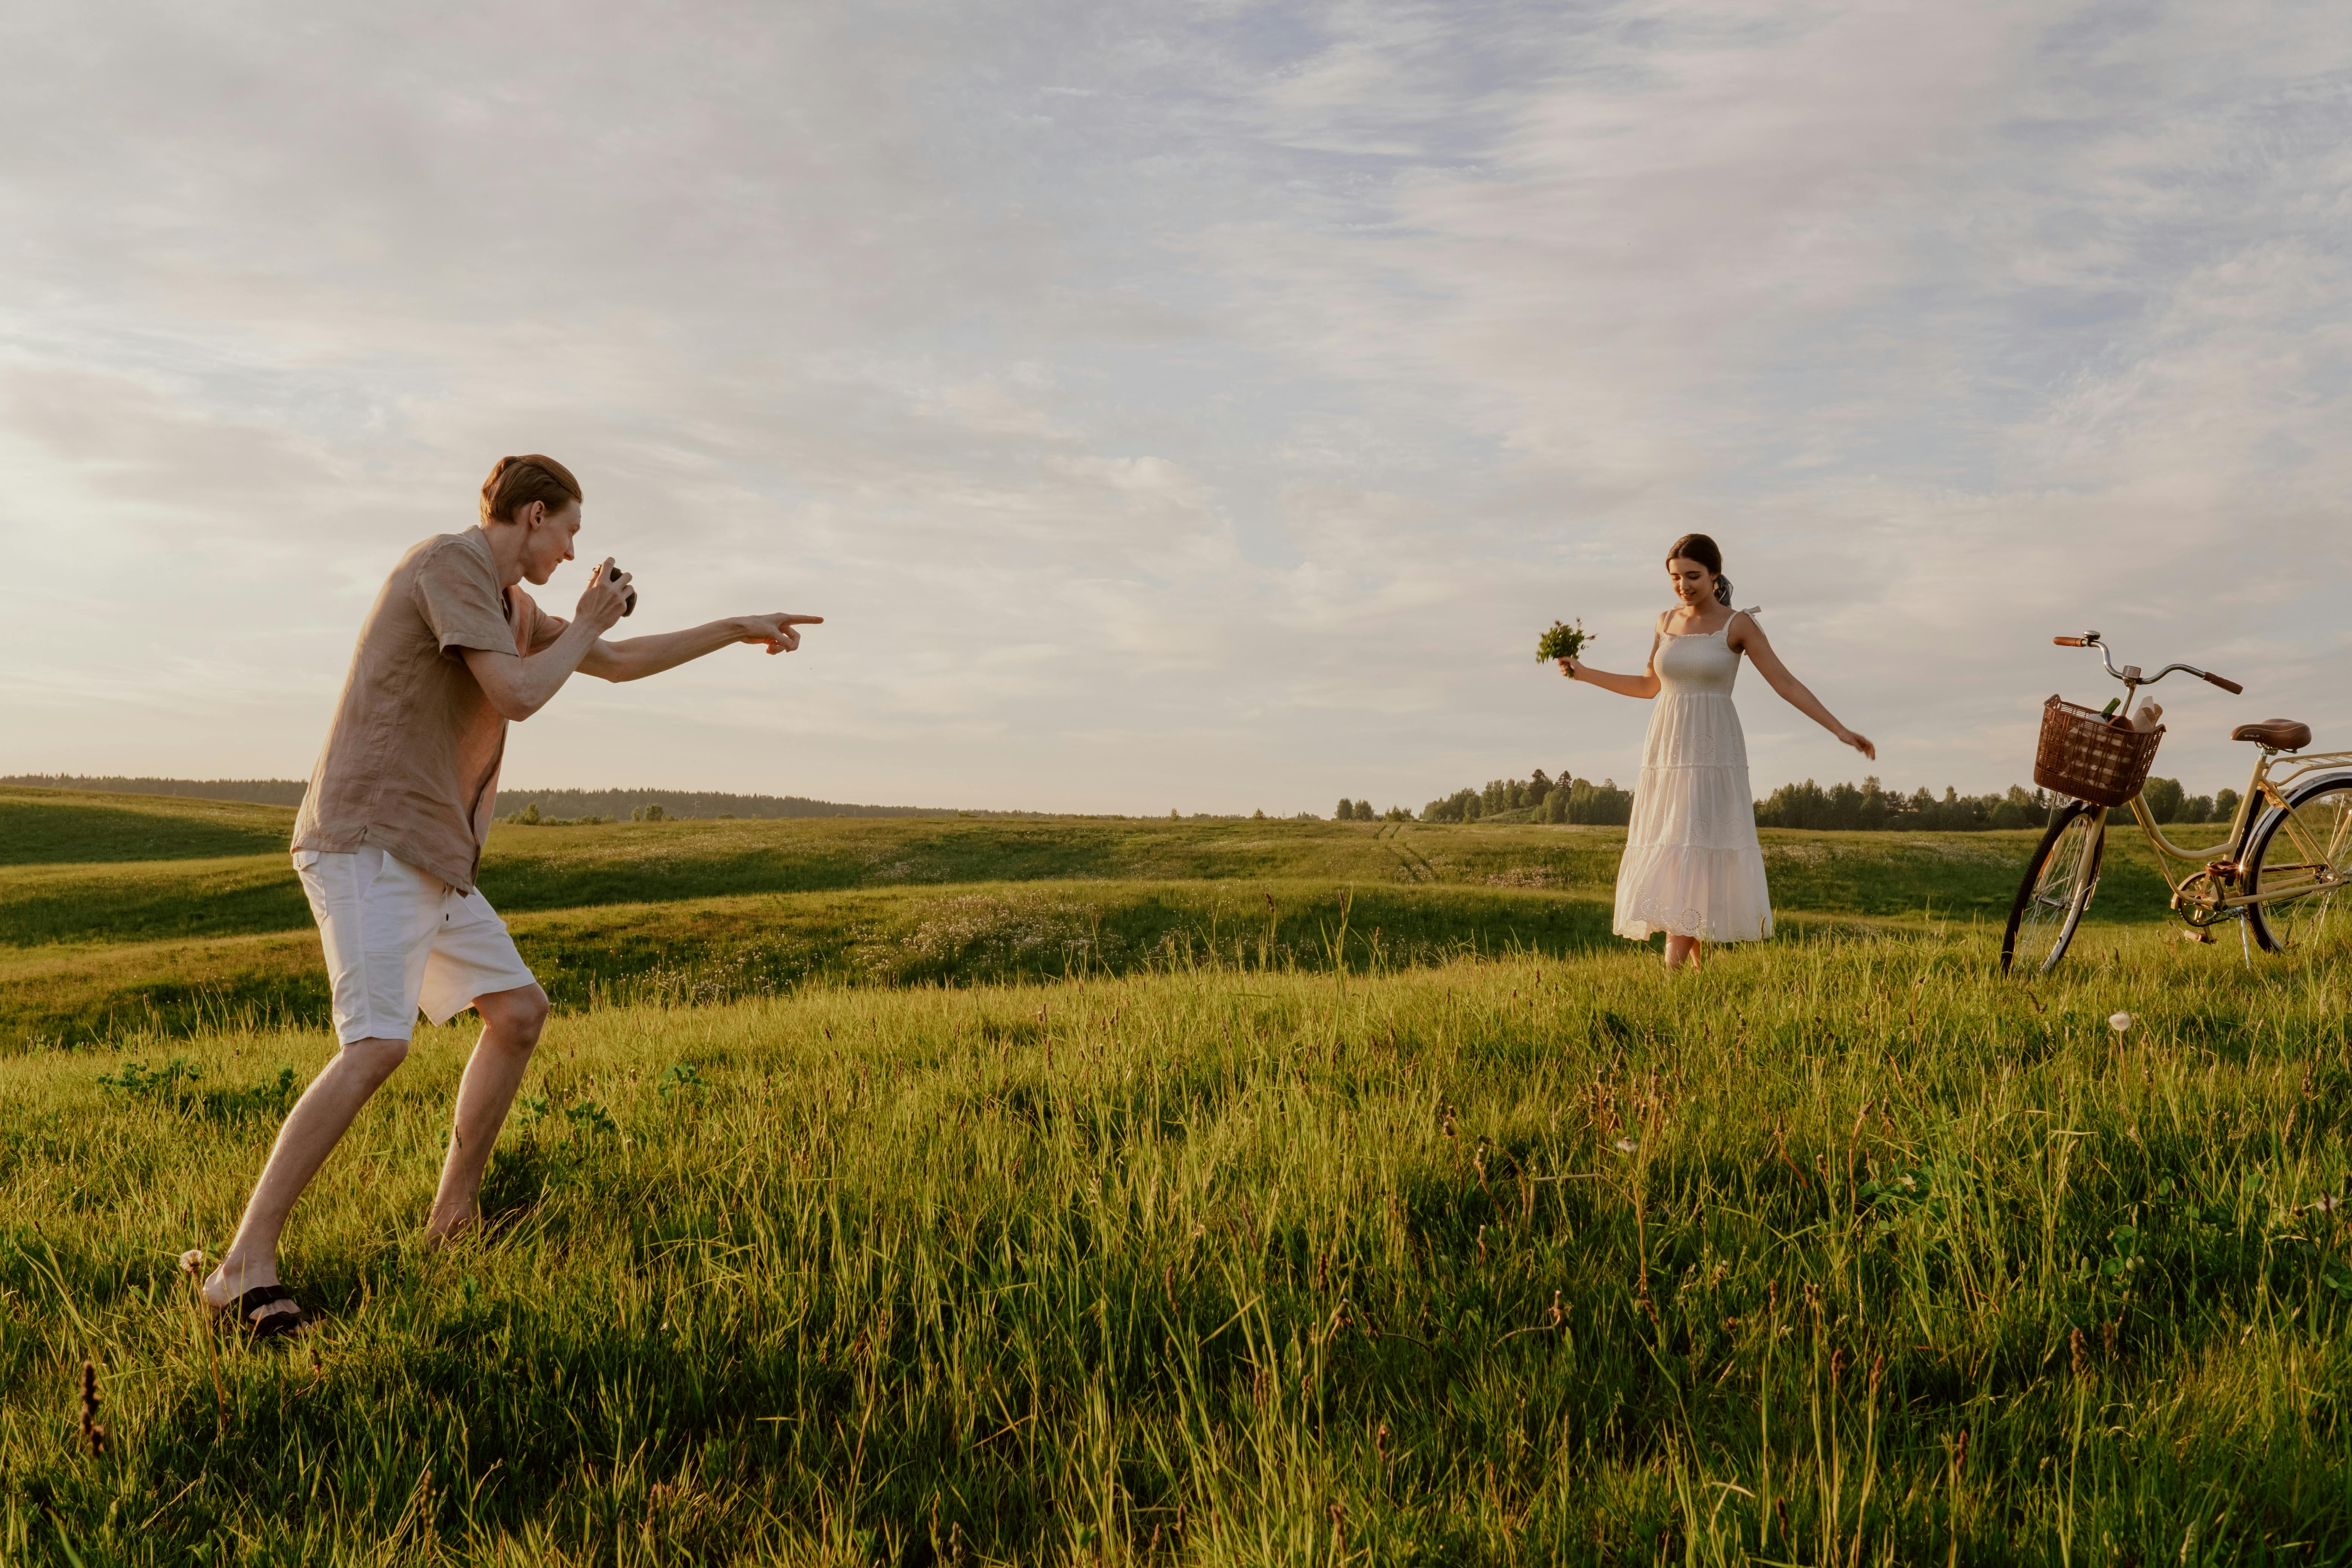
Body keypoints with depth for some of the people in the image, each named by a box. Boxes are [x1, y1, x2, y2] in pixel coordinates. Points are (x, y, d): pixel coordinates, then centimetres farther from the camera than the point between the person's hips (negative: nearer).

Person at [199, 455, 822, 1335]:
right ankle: (245, 1267, -17)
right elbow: (518, 695, -18)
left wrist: (737, 629, 30)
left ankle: (454, 1216, 20)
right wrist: (587, 622, -1)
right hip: (368, 841, -10)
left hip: (430, 857, 10)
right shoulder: (450, 561, -9)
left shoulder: (509, 603, 20)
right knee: (377, 1046, -21)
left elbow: (619, 664, 29)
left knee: (518, 1013, 10)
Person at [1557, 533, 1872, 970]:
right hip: (1667, 751, 5)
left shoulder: (1738, 624, -4)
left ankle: (1670, 973, -17)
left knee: (1694, 855, -14)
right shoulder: (1667, 621, 11)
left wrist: (1840, 730, -11)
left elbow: (1786, 683, -5)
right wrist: (1583, 673, 16)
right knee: (1664, 859, 3)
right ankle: (1694, 967, 16)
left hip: (1713, 751, -5)